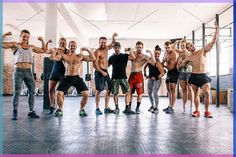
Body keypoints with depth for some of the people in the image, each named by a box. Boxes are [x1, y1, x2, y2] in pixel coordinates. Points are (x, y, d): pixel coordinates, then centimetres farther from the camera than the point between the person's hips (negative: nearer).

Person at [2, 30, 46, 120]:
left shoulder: (31, 47, 17)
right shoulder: (15, 45, 6)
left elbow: (43, 50, 25)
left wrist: (42, 41, 15)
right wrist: (5, 35, -9)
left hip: (28, 72, 4)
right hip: (18, 71, -4)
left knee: (32, 91, 2)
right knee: (17, 92, -8)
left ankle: (31, 111, 11)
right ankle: (15, 112, 1)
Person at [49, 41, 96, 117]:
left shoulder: (80, 56, 8)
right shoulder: (64, 56, 7)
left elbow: (93, 58, 3)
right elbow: (52, 57, -2)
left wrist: (87, 50, 3)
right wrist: (57, 50, 4)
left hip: (77, 78, 1)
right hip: (67, 78, 0)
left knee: (86, 94, -11)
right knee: (59, 94, -14)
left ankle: (82, 110, 13)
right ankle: (60, 110, 12)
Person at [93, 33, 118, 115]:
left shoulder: (106, 48, 12)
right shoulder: (97, 52, -10)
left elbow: (113, 44, 31)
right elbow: (95, 65, -16)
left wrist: (113, 37, 13)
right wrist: (102, 72, -21)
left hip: (105, 71, 8)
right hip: (99, 72, -8)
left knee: (109, 89, 7)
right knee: (98, 90, -6)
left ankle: (106, 108, 14)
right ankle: (97, 108, 1)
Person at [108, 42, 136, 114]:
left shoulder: (124, 56, 4)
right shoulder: (111, 58, 10)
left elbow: (133, 57, -10)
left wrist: (129, 50, -7)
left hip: (123, 77, -1)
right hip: (114, 78, 1)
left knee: (127, 92, -8)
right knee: (115, 93, 2)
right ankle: (117, 108, 15)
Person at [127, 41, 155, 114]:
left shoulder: (144, 56, -1)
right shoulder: (133, 54, 11)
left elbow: (153, 61, -15)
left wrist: (150, 53, -15)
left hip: (139, 75, -3)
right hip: (132, 74, 3)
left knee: (139, 93, 0)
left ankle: (137, 108, 12)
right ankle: (128, 107, 15)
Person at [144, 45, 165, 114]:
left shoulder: (158, 62, -20)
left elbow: (163, 73, -25)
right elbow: (145, 67, 14)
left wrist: (156, 78, -27)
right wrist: (145, 74, 10)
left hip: (157, 79, -6)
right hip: (150, 78, 7)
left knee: (155, 93, -12)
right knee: (149, 92, 12)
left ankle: (156, 108, 3)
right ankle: (152, 105, 31)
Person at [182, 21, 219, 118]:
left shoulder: (202, 51, 4)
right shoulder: (188, 58, 6)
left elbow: (213, 41, -3)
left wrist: (217, 30, -8)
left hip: (203, 76, -1)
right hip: (194, 76, 1)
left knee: (207, 93, -15)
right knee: (196, 94, 6)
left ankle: (206, 111, -1)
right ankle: (197, 111, 18)